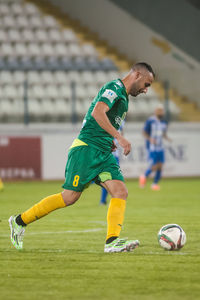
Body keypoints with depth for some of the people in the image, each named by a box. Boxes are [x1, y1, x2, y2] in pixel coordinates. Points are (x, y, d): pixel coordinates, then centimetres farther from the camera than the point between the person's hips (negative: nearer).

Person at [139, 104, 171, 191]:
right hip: (151, 147, -6)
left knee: (160, 166, 0)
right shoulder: (150, 121, -9)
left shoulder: (164, 122, 10)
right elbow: (144, 133, -5)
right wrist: (150, 139, -22)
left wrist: (167, 138, 0)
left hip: (160, 148, 6)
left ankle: (155, 184, 15)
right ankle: (144, 176, 16)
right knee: (154, 167, -12)